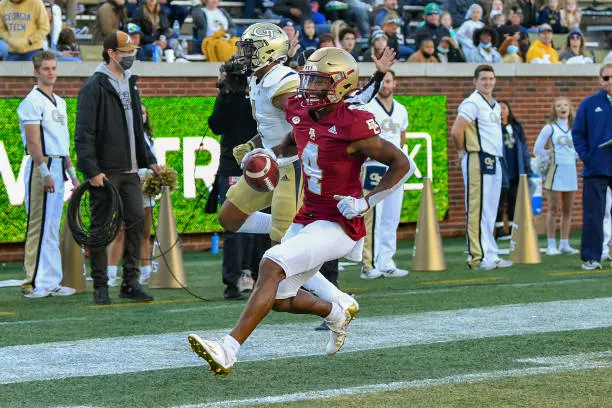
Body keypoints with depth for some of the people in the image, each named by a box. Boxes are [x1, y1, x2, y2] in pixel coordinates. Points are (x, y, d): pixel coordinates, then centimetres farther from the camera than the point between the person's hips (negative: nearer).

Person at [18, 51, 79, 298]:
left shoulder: (59, 102, 19)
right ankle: (34, 284, -8)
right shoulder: (33, 101, -8)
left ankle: (50, 282, 13)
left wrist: (72, 173, 21)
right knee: (39, 226, -9)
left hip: (58, 167, 9)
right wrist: (45, 173, -22)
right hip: (42, 167, -9)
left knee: (52, 228, 10)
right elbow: (33, 142, -16)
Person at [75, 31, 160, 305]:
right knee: (101, 227, 0)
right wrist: (91, 170, -19)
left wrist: (148, 159, 18)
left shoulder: (129, 84, 17)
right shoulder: (95, 87, -8)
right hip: (104, 171, -7)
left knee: (137, 220, 2)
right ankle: (100, 287, 6)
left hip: (129, 169, 7)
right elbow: (84, 133, -13)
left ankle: (130, 282, 10)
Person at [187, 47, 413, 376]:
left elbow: (401, 165, -11)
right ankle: (337, 313, 39)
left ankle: (228, 351, -29)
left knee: (271, 266, -25)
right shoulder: (302, 113, 2)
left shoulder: (352, 128, -19)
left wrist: (366, 203, -17)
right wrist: (273, 153, 6)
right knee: (280, 299, 11)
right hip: (307, 220, 8)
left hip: (338, 225, -8)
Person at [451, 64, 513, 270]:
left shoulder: (495, 106, 18)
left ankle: (490, 255, 15)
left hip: (494, 161, 9)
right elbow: (456, 130, -19)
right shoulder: (472, 103, -11)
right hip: (478, 161, -9)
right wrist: (464, 151, -5)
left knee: (490, 211, 11)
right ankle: (478, 257, -8)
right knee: (478, 210, -8)